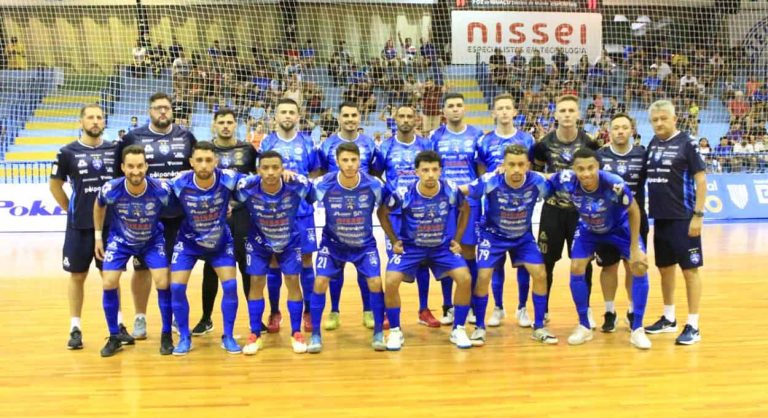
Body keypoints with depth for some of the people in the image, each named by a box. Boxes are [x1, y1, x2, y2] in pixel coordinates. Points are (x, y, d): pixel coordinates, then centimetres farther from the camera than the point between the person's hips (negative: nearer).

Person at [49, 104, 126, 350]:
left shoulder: (114, 150, 3)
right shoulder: (68, 152, -2)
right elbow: (55, 184, 6)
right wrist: (70, 209, 3)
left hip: (110, 223, 1)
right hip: (80, 225, -1)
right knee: (77, 275, 6)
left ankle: (118, 325, 15)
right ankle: (75, 328, 14)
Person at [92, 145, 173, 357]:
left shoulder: (161, 190, -31)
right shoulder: (110, 190, -26)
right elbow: (99, 206, -1)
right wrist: (98, 236, 3)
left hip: (153, 240, -1)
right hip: (120, 240, 1)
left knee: (163, 283, -13)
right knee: (109, 284, -8)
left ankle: (166, 335, 5)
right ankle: (114, 337, 10)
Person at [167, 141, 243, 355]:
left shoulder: (228, 179, -25)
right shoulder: (179, 183, -26)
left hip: (221, 241, 0)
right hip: (188, 241, 0)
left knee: (230, 285, -7)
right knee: (177, 287, -8)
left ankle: (228, 337, 10)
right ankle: (184, 338, 11)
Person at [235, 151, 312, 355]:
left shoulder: (297, 185, -30)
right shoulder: (246, 187, -30)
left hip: (290, 241, 0)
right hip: (259, 241, 0)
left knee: (293, 281, -1)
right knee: (256, 283, -1)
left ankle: (296, 334, 11)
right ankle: (255, 335, 11)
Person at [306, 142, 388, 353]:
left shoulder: (374, 185, -20)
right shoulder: (323, 185, -23)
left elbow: (382, 211, -2)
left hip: (365, 244, 0)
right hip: (332, 243, 0)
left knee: (375, 283, -11)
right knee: (320, 282, -11)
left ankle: (378, 333, 9)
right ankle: (315, 335, 5)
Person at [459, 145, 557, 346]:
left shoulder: (537, 181, -24)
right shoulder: (490, 181, -29)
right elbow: (462, 190, -18)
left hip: (523, 236, 2)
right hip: (493, 235, -2)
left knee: (540, 274, -7)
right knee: (483, 276, -15)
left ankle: (539, 328, 10)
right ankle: (480, 327, 6)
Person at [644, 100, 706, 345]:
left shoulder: (686, 143, -8)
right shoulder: (652, 144, 8)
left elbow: (701, 180, -9)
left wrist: (698, 215, -15)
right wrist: (645, 210, 8)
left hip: (683, 217, -6)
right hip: (660, 218, 6)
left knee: (690, 269, 0)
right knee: (665, 267, 14)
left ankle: (693, 326, 7)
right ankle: (669, 318, 28)